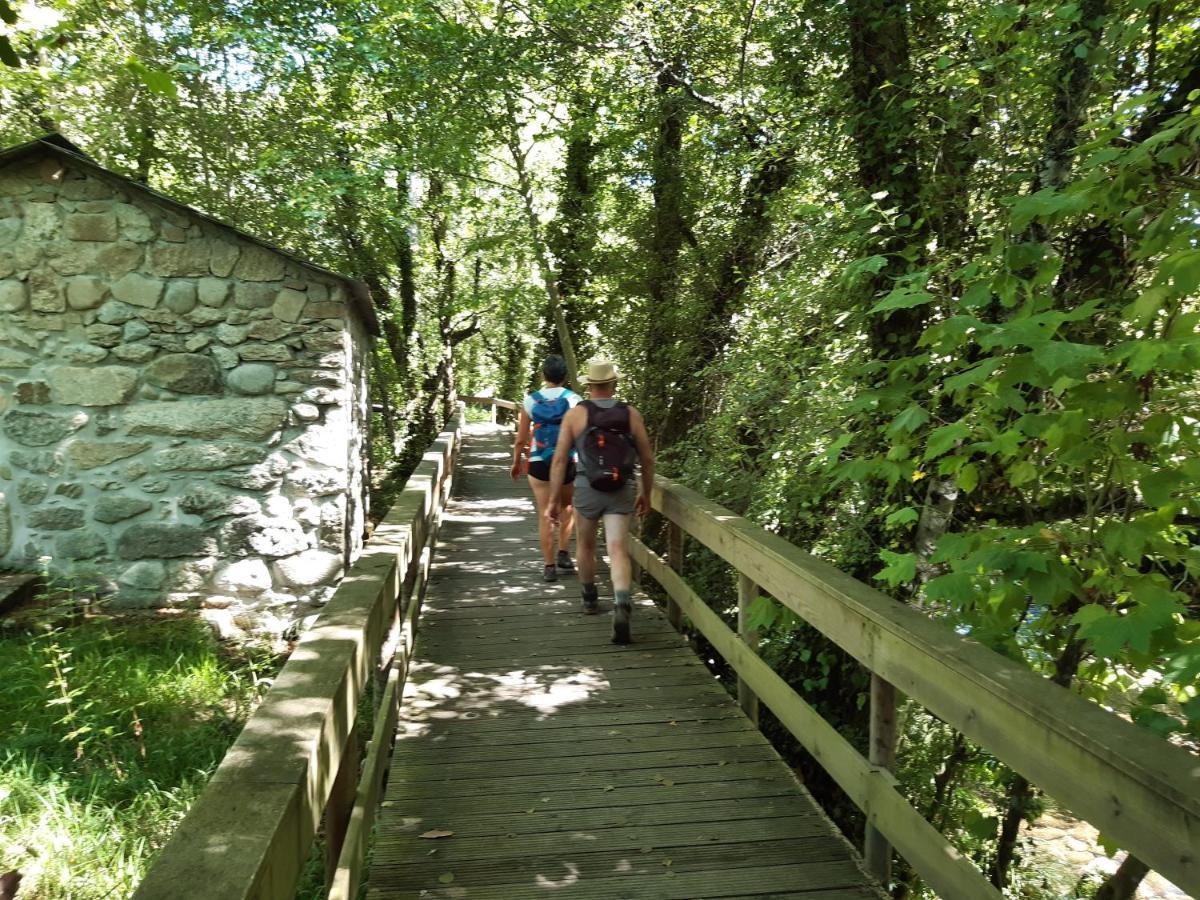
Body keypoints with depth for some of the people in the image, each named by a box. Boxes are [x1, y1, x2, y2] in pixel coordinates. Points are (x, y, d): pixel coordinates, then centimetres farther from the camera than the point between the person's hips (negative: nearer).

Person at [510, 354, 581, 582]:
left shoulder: (530, 401, -1)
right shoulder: (574, 400, -5)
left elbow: (521, 439, 1)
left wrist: (517, 462, 16)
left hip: (539, 463, 0)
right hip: (569, 463, 0)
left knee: (545, 514, 6)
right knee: (567, 508, 22)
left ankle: (549, 565, 7)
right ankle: (563, 554, 18)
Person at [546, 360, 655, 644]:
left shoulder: (575, 414, -3)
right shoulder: (631, 414, 1)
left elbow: (560, 459, -7)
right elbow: (647, 459, 6)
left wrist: (554, 499, -2)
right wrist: (646, 494, 18)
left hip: (587, 488, 0)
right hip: (622, 491, 0)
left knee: (585, 545, 22)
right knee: (618, 550, -3)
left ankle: (590, 599, 38)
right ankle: (622, 605, -26)